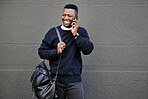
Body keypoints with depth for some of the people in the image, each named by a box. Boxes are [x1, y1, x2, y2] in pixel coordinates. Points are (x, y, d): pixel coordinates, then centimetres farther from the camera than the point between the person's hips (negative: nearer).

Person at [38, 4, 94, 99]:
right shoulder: (53, 32, 6)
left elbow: (88, 50, -8)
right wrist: (55, 51, -12)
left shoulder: (81, 31, 6)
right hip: (56, 79, 1)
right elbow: (41, 52, 5)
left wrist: (75, 35, -14)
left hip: (74, 80, 0)